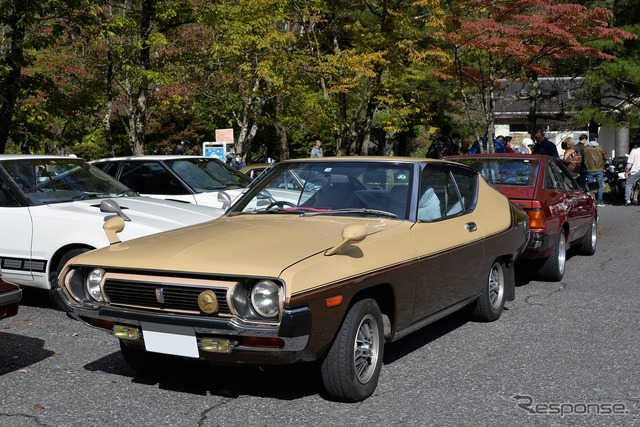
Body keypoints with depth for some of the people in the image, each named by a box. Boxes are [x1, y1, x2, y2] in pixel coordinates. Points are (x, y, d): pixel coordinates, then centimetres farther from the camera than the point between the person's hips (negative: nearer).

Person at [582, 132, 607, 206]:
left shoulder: (585, 148, -3)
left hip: (589, 170, 0)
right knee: (600, 186, 6)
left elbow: (583, 159, 5)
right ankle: (599, 202, 3)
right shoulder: (600, 147, -4)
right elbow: (605, 158, 3)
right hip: (599, 170, 0)